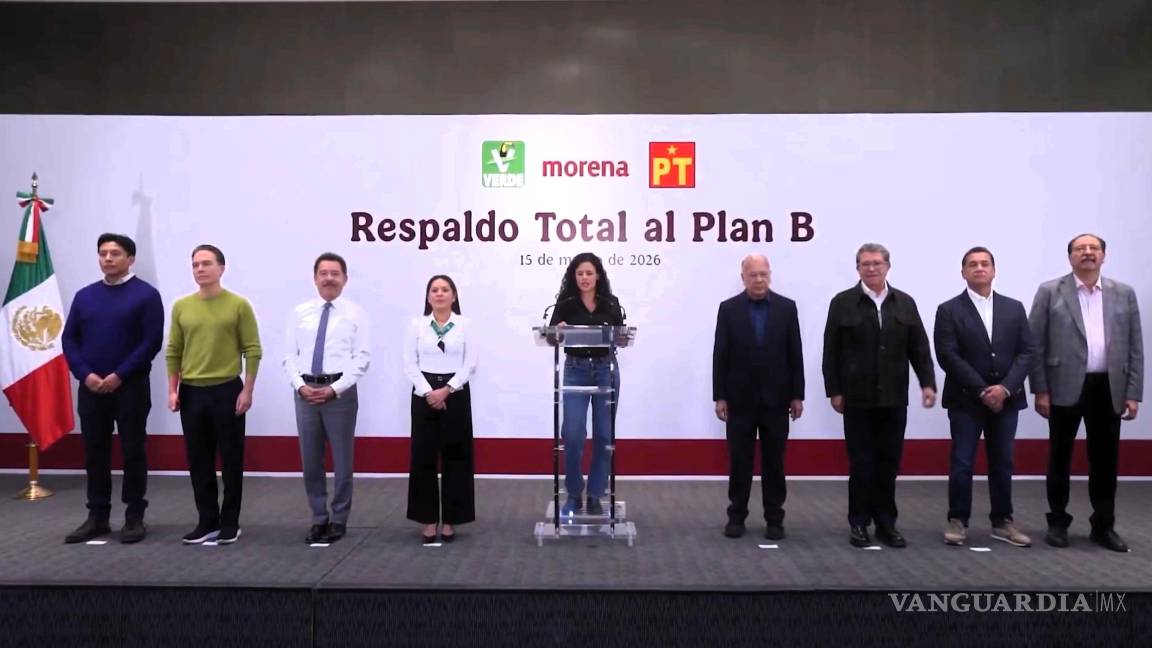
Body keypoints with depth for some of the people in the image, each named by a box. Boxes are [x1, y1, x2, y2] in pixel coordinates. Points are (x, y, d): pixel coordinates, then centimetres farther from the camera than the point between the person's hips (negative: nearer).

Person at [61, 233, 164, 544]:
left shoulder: (146, 294, -4)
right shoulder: (84, 295, 10)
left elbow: (152, 341, -11)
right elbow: (69, 339, 8)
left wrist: (119, 375, -15)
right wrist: (85, 374, -7)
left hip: (130, 386, -4)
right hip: (90, 387, 5)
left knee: (133, 451, 1)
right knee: (94, 452, 9)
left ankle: (135, 517, 9)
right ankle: (97, 517, 19)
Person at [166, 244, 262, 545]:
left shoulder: (239, 305, -4)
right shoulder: (181, 307, 7)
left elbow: (252, 350, -5)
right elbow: (174, 351, 10)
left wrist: (247, 390, -11)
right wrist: (173, 390, 3)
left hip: (227, 391, -4)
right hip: (192, 393, 4)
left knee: (230, 460, 2)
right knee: (198, 461, 8)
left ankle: (230, 522, 13)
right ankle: (208, 521, 18)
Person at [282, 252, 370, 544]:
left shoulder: (355, 313, 1)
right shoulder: (300, 312, 9)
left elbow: (361, 358, -5)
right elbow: (289, 356, 6)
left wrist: (335, 388, -14)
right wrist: (300, 385, -10)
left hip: (340, 392, -3)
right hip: (305, 392, 3)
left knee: (342, 459, 6)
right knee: (310, 460, 9)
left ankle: (338, 520, 19)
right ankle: (319, 519, 23)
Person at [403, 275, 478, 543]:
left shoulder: (464, 324, 3)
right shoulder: (417, 325, 6)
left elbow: (470, 364, -2)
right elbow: (410, 364, 1)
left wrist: (447, 390, -12)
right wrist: (428, 392, -11)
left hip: (456, 393, -1)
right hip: (424, 394, 1)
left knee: (455, 456, 1)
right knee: (424, 456, 1)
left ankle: (450, 520, 12)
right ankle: (429, 520, 11)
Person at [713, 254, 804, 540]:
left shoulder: (787, 307, 2)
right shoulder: (728, 308, -1)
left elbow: (795, 354, 2)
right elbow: (720, 356, -1)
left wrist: (797, 395, -1)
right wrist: (719, 397, -5)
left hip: (775, 398, 1)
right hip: (740, 399, 0)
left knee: (774, 461, 7)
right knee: (739, 461, 5)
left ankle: (774, 518, 16)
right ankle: (737, 516, 16)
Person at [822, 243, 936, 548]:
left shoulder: (905, 303, 8)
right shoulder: (843, 302, -1)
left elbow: (919, 348, 7)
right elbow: (831, 352, -2)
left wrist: (927, 382, -5)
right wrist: (834, 391, -6)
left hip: (894, 398, 3)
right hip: (858, 398, -2)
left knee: (889, 463, 7)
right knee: (861, 463, 2)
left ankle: (886, 522, 17)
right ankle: (859, 523, 12)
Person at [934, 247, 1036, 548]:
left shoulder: (1014, 308, 9)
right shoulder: (949, 310, -2)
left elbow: (1027, 352, 2)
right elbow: (948, 357, -10)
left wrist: (1005, 388, -12)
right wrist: (982, 391, -14)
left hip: (1006, 399, 3)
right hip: (966, 400, -3)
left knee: (1002, 464, 10)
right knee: (961, 464, -1)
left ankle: (1002, 522, 21)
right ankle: (958, 521, 10)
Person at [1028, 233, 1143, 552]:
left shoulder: (1124, 293, 8)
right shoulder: (1050, 292, 0)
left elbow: (1135, 347, 8)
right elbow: (1035, 345, -3)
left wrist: (1133, 393, 1)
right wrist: (1040, 391, -8)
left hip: (1108, 389, 2)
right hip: (1065, 388, -2)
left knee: (1105, 460, 8)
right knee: (1060, 458, 7)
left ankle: (1103, 526, 20)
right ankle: (1058, 522, 19)